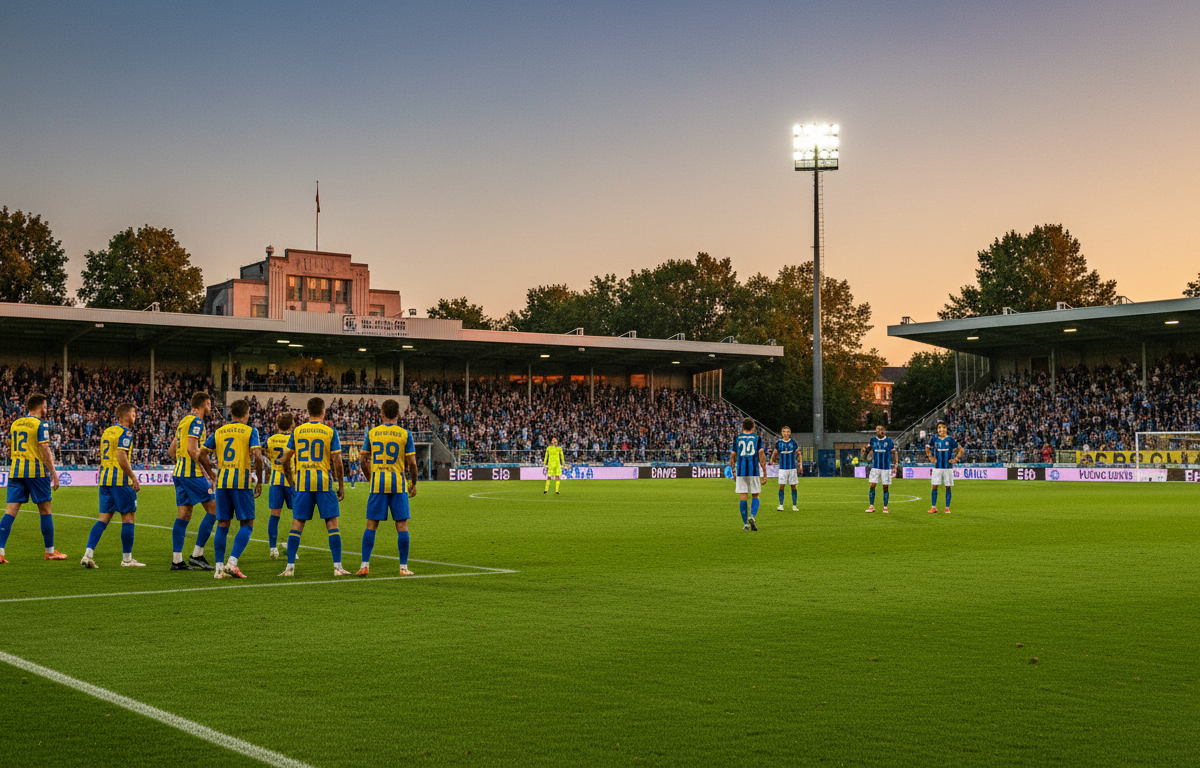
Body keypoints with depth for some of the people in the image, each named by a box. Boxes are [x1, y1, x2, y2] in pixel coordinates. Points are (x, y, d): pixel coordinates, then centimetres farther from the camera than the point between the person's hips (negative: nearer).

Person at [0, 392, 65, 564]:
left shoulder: (15, 423, 12)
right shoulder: (41, 424, -7)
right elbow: (44, 449, -14)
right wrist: (53, 473, -12)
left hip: (16, 471, 5)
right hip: (36, 471, -5)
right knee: (45, 510, 7)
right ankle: (50, 551, 14)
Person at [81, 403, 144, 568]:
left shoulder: (107, 431, 17)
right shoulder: (125, 432, -9)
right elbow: (121, 457, -19)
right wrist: (133, 477, -15)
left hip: (105, 479, 8)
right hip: (120, 480, -8)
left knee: (104, 518, 8)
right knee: (128, 517, 1)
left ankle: (88, 554, -4)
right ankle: (127, 559, 4)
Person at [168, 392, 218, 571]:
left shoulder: (183, 421, 19)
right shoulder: (196, 421, -9)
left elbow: (171, 451, 21)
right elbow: (192, 449, -19)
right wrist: (208, 470, -14)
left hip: (179, 473, 9)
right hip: (192, 473, -9)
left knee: (183, 517, 8)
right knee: (213, 509, -3)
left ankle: (177, 560, 5)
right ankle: (197, 555, -4)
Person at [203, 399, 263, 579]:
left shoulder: (219, 432, 12)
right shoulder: (250, 431, -1)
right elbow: (257, 456, -12)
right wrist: (259, 481, -4)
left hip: (222, 482, 4)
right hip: (242, 481, -4)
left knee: (222, 524, 9)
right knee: (246, 524, 2)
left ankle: (219, 567, 6)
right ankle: (232, 562, -12)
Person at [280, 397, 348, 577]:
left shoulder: (297, 431, 5)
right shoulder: (330, 432, -1)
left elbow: (285, 459, 7)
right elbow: (337, 462, -4)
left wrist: (289, 478, 22)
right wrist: (341, 485, 4)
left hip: (302, 483, 2)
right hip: (324, 482, -2)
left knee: (297, 524, 5)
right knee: (332, 524, 2)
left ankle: (290, 567, 4)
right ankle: (338, 567, 0)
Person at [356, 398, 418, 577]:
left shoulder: (371, 433, 3)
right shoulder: (405, 434, -1)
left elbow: (363, 459, 5)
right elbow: (412, 462, -3)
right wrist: (414, 484, 11)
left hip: (377, 483, 1)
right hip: (398, 484, -1)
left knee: (371, 525, 6)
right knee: (402, 525, 3)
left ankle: (365, 565, 2)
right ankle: (403, 567, 2)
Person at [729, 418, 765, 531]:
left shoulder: (736, 439, 9)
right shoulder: (757, 438, 6)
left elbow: (732, 456, 9)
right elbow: (761, 455, -1)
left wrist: (733, 471, 22)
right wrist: (764, 473, 2)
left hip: (740, 471, 1)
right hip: (754, 471, -1)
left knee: (742, 496, 3)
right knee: (755, 496, 9)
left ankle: (745, 524, 1)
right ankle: (752, 516, -16)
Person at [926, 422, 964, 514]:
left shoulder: (950, 440, -2)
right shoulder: (935, 439, 3)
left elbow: (961, 450, 6)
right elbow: (927, 448, 22)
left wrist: (955, 460, -3)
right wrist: (931, 458, 10)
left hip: (948, 467, -1)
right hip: (937, 467, 1)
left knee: (948, 487, 2)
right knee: (934, 487, -2)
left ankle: (947, 508, 9)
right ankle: (934, 507, 6)